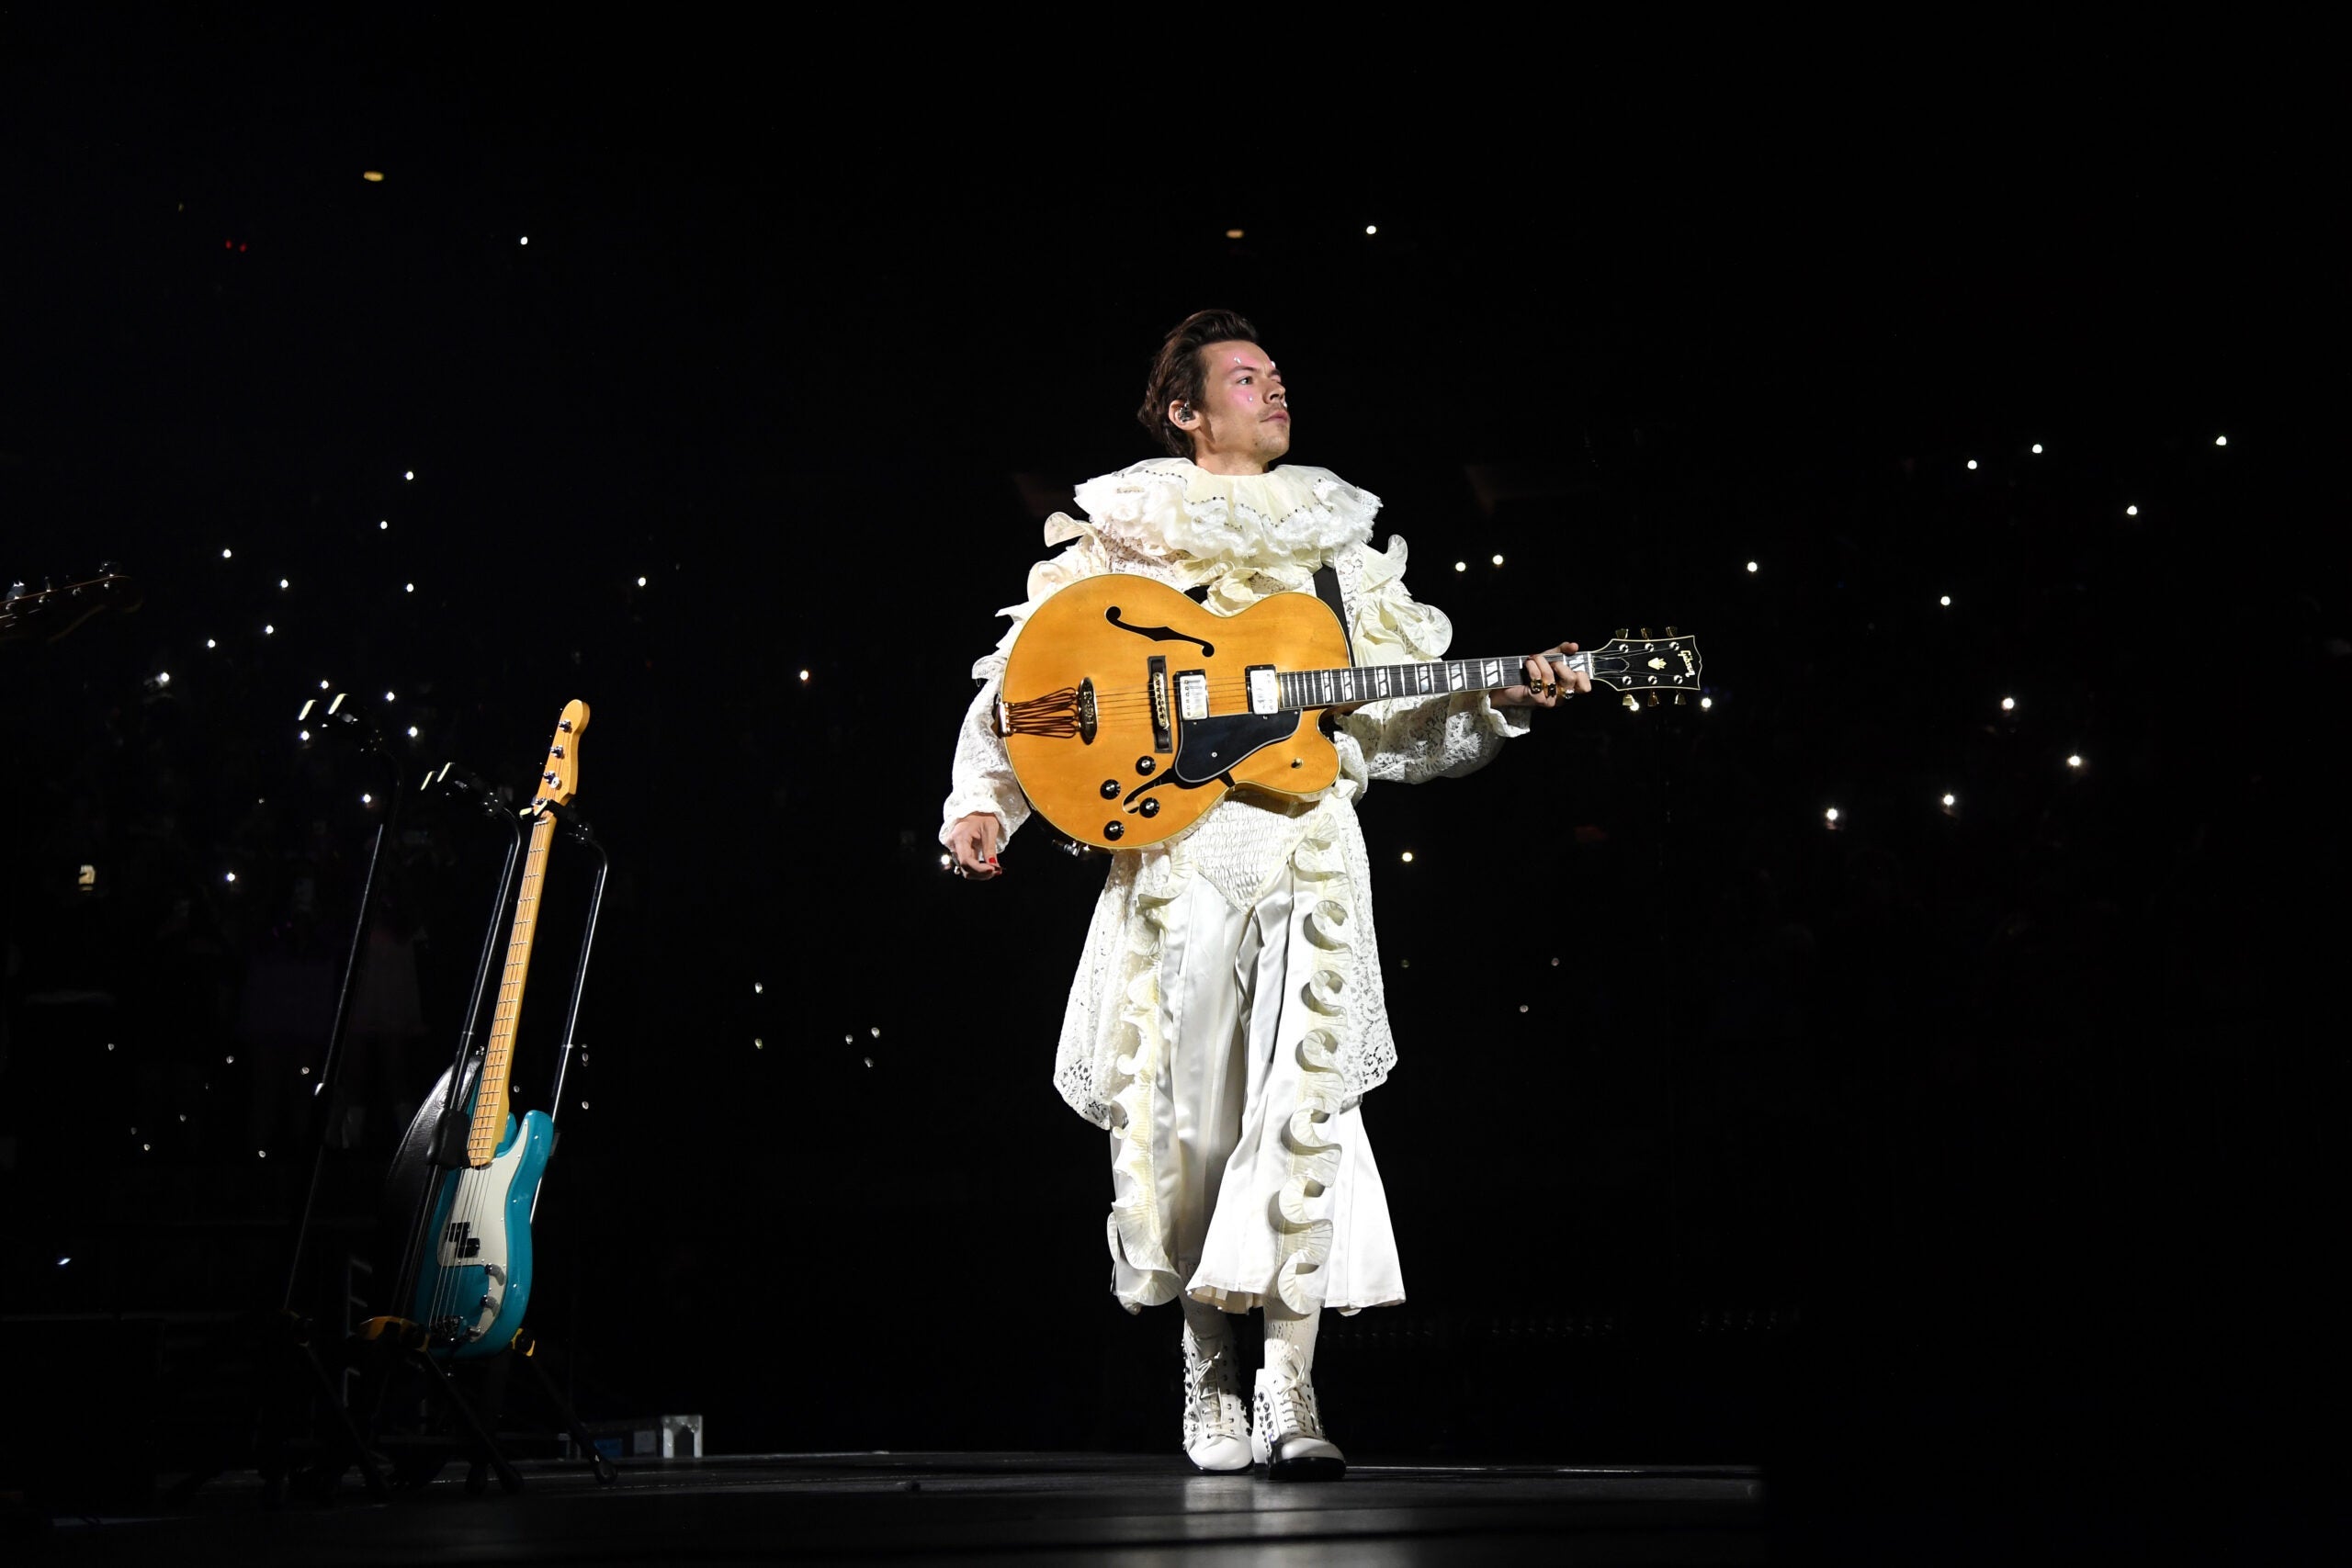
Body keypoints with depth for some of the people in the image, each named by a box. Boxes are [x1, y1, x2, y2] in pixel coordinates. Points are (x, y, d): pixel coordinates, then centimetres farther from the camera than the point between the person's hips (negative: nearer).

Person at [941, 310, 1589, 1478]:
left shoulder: (1336, 542, 22)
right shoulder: (1125, 536, 13)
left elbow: (1404, 723, 18)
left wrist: (1511, 701, 3)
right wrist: (982, 804, -4)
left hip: (1309, 849, 2)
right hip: (1171, 852, -1)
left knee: (1304, 1104, -10)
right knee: (1182, 1112, -1)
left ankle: (1288, 1391, -4)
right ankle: (1210, 1370, 19)